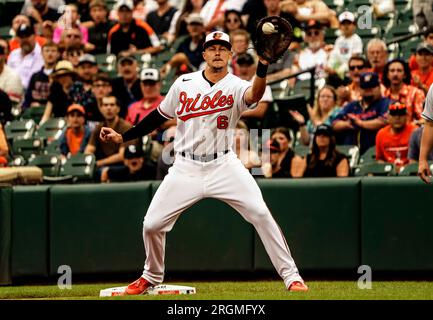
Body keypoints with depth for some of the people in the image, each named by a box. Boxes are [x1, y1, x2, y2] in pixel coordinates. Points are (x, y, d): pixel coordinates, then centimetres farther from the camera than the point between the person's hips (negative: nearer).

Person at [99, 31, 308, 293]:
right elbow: (159, 116, 14)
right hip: (186, 169, 3)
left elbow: (254, 95, -31)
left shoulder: (235, 86, -7)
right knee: (152, 224, 0)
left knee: (261, 214, -18)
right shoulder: (184, 84, 2)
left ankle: (290, 275, -9)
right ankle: (152, 277, 27)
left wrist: (263, 67, -50)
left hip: (224, 166, -2)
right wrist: (122, 137, 11)